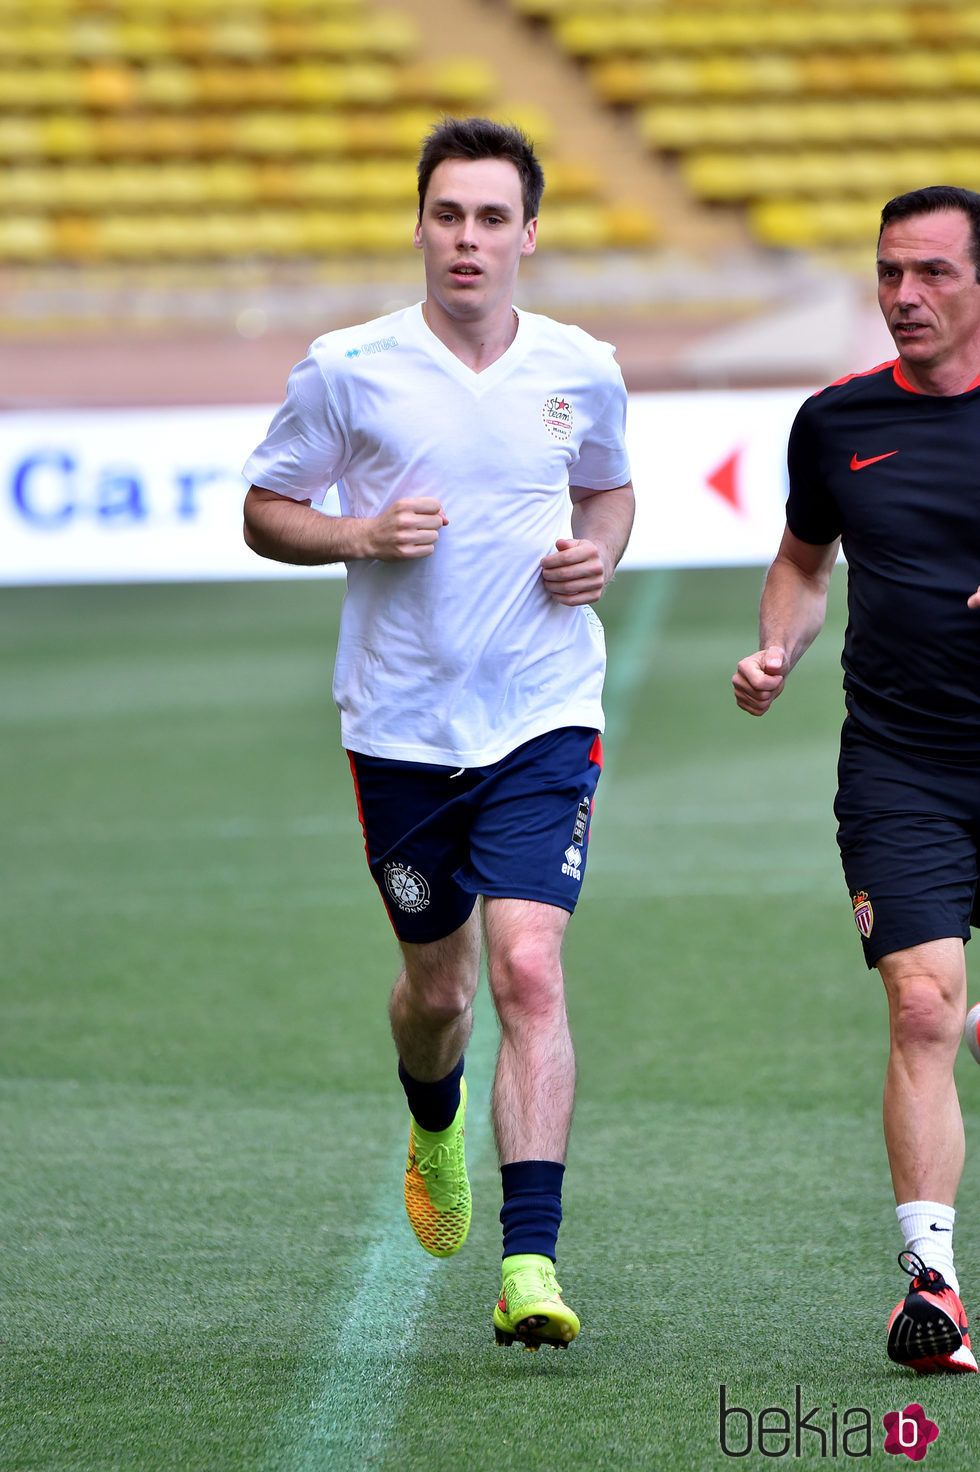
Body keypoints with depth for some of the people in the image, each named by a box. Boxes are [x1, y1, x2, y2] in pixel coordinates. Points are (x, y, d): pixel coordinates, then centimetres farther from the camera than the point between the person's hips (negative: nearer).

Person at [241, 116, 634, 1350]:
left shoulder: (581, 371, 2)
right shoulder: (348, 370, -4)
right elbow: (264, 510, 5)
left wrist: (599, 553, -1)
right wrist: (361, 534, -14)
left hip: (543, 716, 0)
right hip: (401, 726, 0)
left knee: (529, 971, -16)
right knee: (436, 983, 12)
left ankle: (531, 1260, -20)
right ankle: (435, 1128, 49)